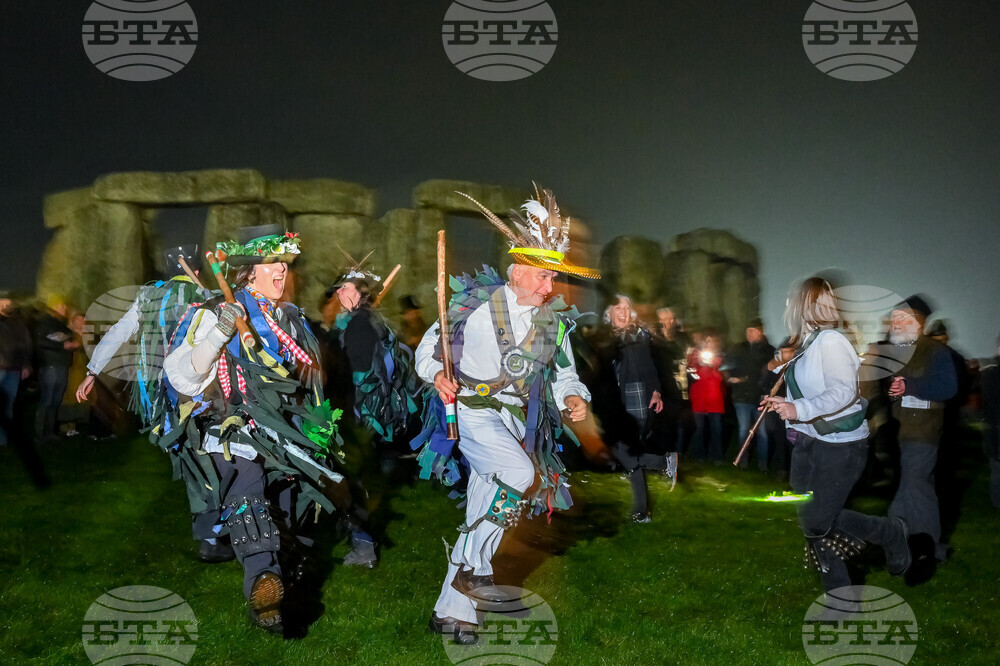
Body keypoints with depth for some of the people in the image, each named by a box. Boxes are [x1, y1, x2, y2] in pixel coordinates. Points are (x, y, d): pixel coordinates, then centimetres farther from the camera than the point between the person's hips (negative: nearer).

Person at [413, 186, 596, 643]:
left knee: (483, 516, 7)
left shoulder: (554, 319, 7)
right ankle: (473, 569, -11)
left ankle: (450, 611, 20)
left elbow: (564, 373, 15)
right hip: (472, 412, -5)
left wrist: (573, 397, -6)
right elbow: (428, 347, 2)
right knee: (523, 476, -27)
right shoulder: (474, 304, -5)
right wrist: (438, 374, -19)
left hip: (517, 423, 5)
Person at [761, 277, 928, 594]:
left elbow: (844, 392, -26)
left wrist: (798, 410, -31)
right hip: (808, 444, 8)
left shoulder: (830, 341, -16)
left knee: (818, 522, -7)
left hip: (840, 446, -8)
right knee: (811, 523, 8)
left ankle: (890, 533, 16)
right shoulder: (807, 345, 9)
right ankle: (839, 594, 21)